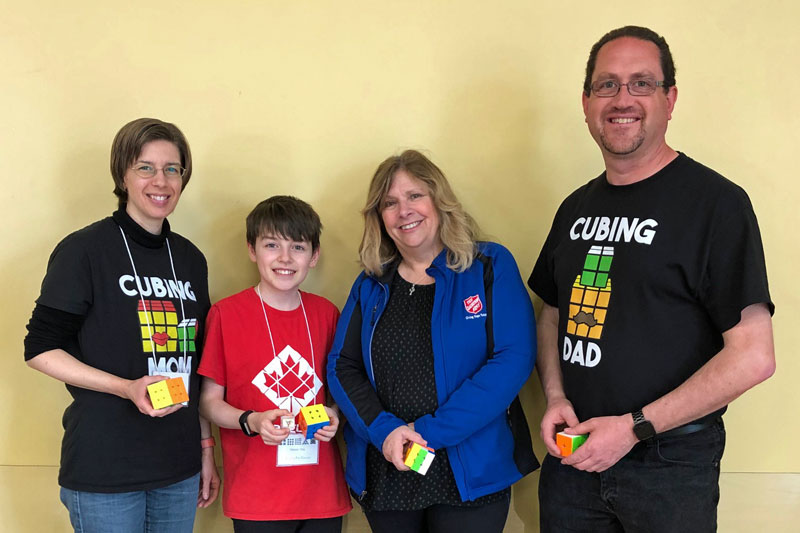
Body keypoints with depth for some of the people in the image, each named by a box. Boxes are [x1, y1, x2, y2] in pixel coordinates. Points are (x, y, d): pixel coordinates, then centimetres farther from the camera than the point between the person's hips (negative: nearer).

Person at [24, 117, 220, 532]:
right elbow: (41, 349, -9)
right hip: (104, 470, -5)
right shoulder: (84, 250, -8)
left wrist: (205, 446, 14)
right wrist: (127, 388, -21)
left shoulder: (190, 259, 10)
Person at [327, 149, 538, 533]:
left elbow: (513, 360, -13)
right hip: (385, 475, 3)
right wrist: (382, 429, -13)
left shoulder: (491, 267, -3)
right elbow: (341, 366, 5)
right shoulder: (372, 285, 8)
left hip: (470, 473, -3)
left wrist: (431, 430, -17)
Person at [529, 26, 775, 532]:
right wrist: (556, 396, -1)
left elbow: (753, 356, -16)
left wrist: (634, 427, -17)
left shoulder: (716, 202, -12)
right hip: (574, 453, 5)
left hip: (670, 465, -5)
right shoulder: (577, 207, 8)